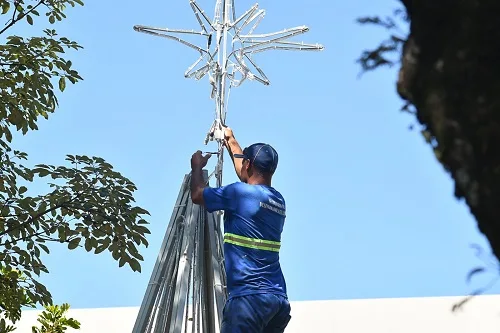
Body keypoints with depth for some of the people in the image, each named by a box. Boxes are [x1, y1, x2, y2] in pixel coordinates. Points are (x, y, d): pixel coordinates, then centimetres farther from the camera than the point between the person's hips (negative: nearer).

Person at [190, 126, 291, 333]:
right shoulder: (278, 201, 17)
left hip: (249, 297, -8)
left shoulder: (240, 193, -6)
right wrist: (230, 141, 49)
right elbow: (248, 177, 37)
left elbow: (197, 195, 8)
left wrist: (197, 166, 28)